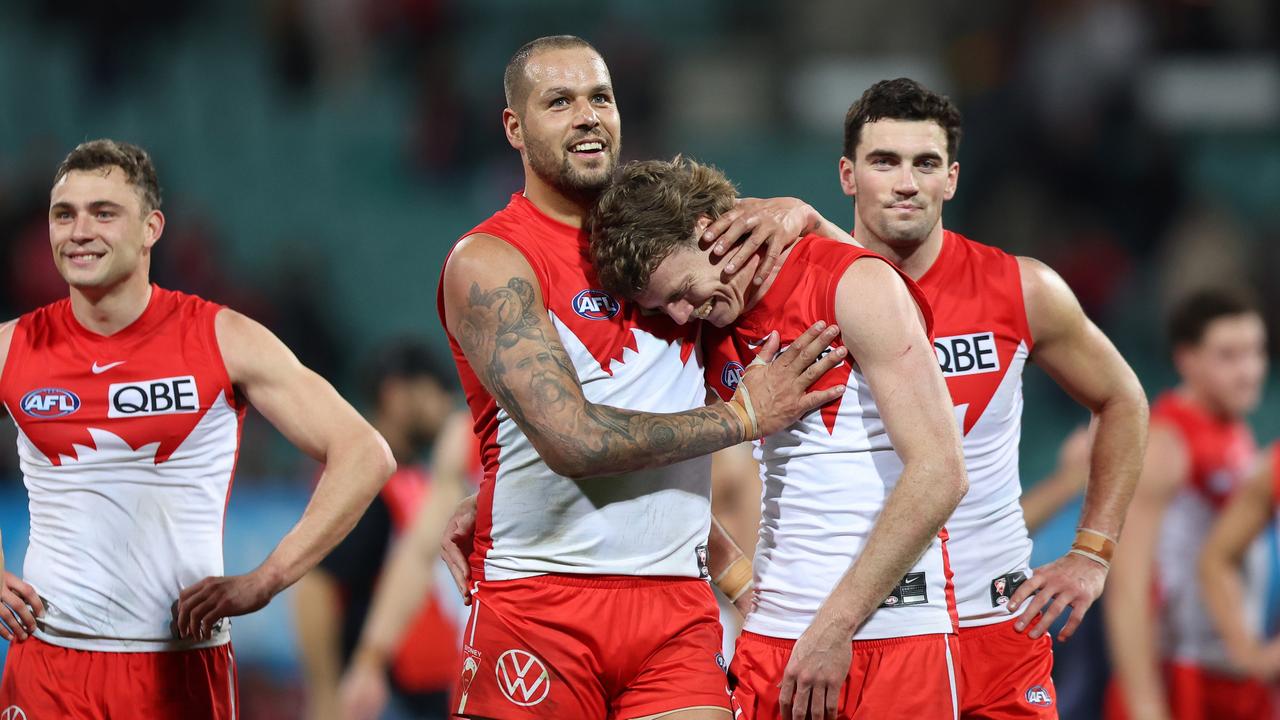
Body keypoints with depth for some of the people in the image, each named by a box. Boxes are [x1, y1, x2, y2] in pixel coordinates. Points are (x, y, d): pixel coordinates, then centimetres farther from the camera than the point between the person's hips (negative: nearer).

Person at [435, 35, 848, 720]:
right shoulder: (487, 263, -5)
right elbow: (572, 439, -16)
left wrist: (782, 218, 2)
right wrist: (743, 416, -11)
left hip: (675, 603, 4)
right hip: (537, 604, -4)